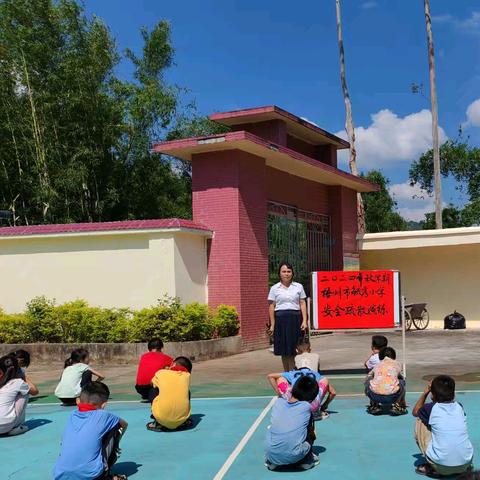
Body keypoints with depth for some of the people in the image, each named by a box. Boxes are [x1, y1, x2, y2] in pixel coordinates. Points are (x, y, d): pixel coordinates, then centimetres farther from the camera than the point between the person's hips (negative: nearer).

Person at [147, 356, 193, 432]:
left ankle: (158, 423, 17)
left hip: (162, 419, -2)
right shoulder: (187, 375, 10)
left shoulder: (160, 373, 8)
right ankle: (185, 422, 23)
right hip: (182, 419, 2)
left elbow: (153, 383, 31)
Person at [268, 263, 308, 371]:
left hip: (295, 318, 0)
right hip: (281, 319, 0)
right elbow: (272, 307, 6)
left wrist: (304, 321, -3)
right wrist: (272, 325, 2)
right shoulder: (275, 288, 7)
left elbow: (302, 304, 7)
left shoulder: (298, 287, 9)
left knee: (294, 348, -3)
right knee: (284, 350, 3)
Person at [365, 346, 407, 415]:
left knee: (368, 380, 32)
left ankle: (374, 406, 20)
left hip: (375, 396, 1)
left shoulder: (377, 365, 26)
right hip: (392, 396, -1)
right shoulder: (396, 364, 25)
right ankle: (396, 405, 12)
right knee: (402, 382, 30)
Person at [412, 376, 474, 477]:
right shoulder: (459, 407, 6)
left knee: (420, 422, 12)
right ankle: (465, 467, 16)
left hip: (441, 466, -4)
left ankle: (431, 467, 10)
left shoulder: (431, 408, -3)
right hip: (465, 464, 4)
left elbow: (415, 412, 21)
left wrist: (425, 393, 27)